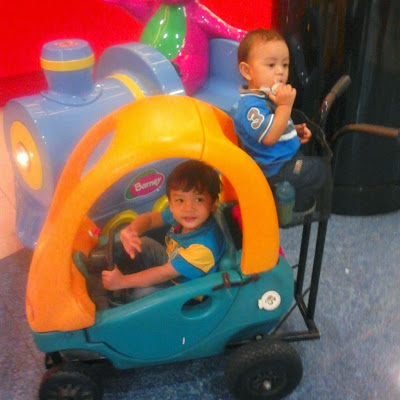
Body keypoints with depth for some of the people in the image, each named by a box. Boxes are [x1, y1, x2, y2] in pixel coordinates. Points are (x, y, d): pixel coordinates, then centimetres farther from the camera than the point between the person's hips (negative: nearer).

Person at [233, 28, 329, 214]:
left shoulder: (269, 96, 7)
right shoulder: (252, 106, -28)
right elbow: (269, 137, -36)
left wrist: (296, 130, 7)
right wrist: (285, 105, -37)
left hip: (287, 159, 11)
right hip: (275, 170, -11)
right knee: (320, 170, -9)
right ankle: (296, 205, 8)